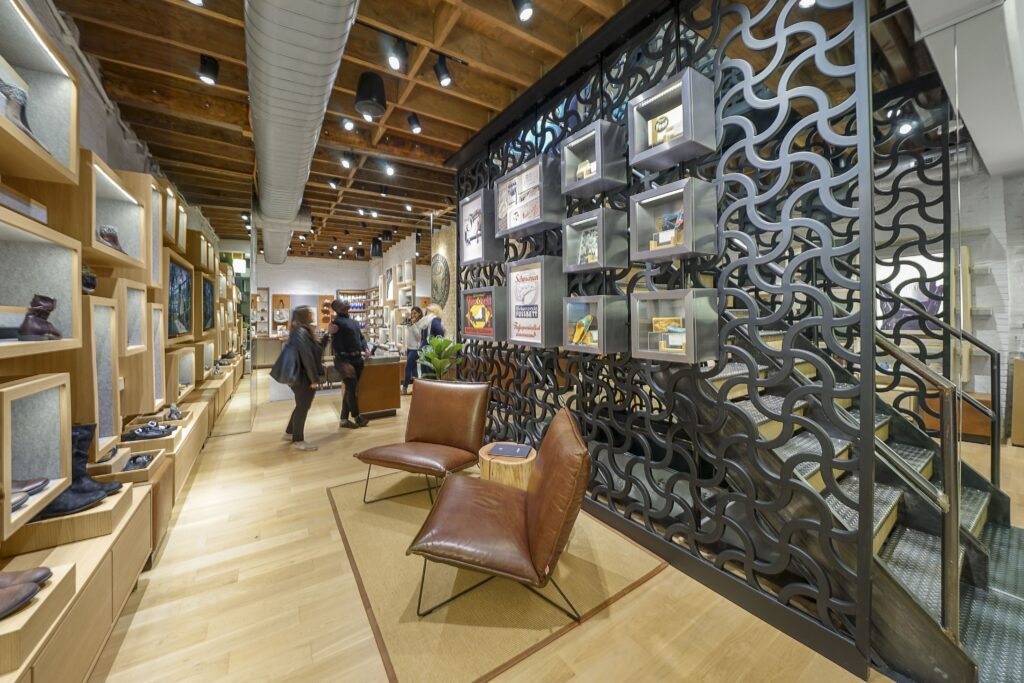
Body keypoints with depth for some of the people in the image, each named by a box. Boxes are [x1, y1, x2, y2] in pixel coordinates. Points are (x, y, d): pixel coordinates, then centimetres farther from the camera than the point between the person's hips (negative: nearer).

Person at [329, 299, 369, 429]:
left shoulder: (353, 321, 18)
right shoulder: (336, 322, -9)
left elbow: (361, 337, 23)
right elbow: (336, 344, -16)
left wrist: (365, 348, 2)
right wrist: (343, 361, -22)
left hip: (357, 359, 8)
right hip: (345, 360, -8)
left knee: (351, 389, 12)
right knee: (352, 389, -1)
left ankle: (344, 419, 21)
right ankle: (356, 416, 16)